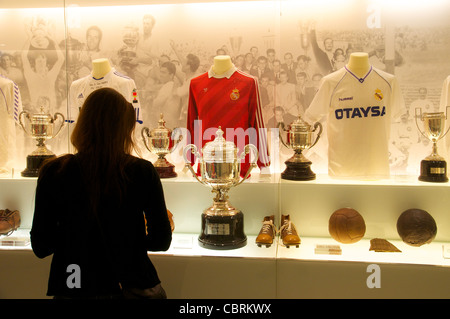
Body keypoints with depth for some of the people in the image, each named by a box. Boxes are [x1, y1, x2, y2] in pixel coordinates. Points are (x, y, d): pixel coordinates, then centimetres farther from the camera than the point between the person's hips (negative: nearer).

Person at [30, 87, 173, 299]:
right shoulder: (143, 172, -14)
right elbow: (161, 241, -7)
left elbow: (40, 248, -5)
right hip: (133, 285, 0)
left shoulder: (54, 173, -12)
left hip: (74, 289, 0)